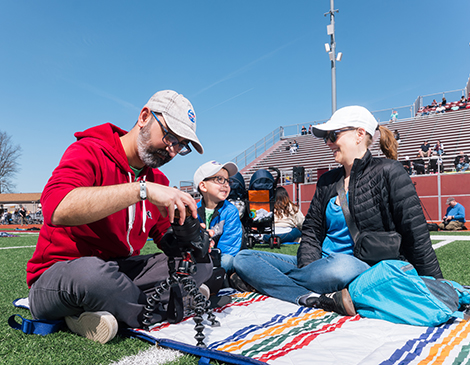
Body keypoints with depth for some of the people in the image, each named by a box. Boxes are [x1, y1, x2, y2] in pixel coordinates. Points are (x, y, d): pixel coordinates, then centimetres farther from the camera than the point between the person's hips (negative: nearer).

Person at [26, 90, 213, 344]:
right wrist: (143, 189, -37)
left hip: (120, 271, 7)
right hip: (58, 274, -6)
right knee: (91, 272, -41)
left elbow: (166, 239, 6)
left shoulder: (157, 180, 7)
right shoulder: (89, 152, -12)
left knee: (202, 263, -6)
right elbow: (56, 210, -33)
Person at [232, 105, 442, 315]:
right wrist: (310, 271, -9)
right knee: (243, 258, -9)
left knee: (342, 266, -43)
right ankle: (316, 297, -27)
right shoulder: (327, 181, 14)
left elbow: (416, 233, -6)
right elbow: (311, 231, 9)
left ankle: (268, 281, -18)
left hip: (365, 269, -6)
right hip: (321, 264, 6)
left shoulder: (388, 172, -3)